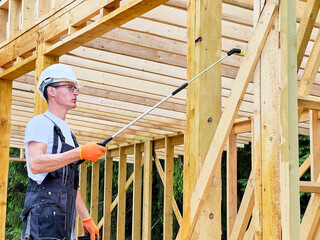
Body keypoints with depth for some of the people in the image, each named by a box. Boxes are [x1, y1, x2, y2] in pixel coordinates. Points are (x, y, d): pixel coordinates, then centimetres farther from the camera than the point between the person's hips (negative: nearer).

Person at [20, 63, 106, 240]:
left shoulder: (67, 132, 25)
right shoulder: (41, 123, -2)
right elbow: (35, 164, -20)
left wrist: (86, 218, 19)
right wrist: (81, 153, -22)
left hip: (65, 220, 8)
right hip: (44, 214, -8)